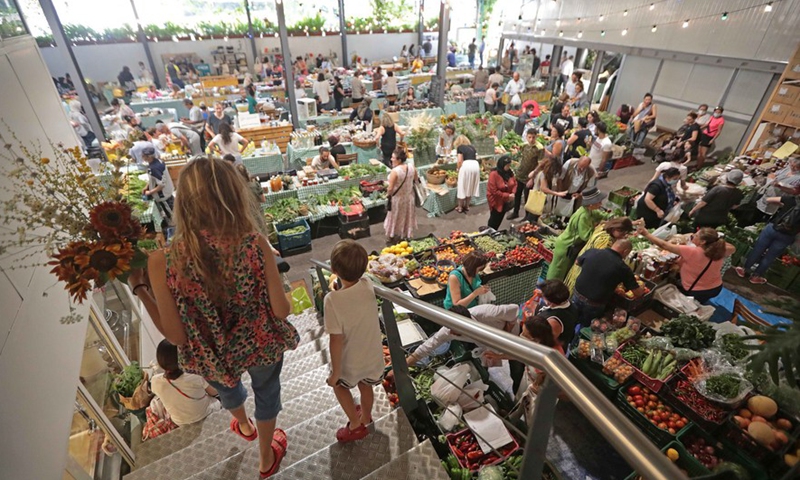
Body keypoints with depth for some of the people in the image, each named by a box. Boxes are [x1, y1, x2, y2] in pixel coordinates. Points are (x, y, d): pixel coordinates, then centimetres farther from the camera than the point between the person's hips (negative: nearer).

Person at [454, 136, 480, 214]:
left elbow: (459, 161, -1)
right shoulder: (472, 147, 25)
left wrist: (458, 169, 15)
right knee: (470, 187, 16)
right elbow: (476, 157, 21)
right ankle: (467, 206, 25)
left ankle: (460, 207, 12)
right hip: (476, 165, 5)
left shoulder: (459, 147, 10)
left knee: (462, 187, 6)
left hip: (466, 165, -5)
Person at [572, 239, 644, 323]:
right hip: (594, 305, -3)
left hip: (577, 295, 3)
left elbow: (578, 262, 12)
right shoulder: (622, 267, -17)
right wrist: (642, 288, 16)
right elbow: (638, 293, -6)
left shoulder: (592, 251, -10)